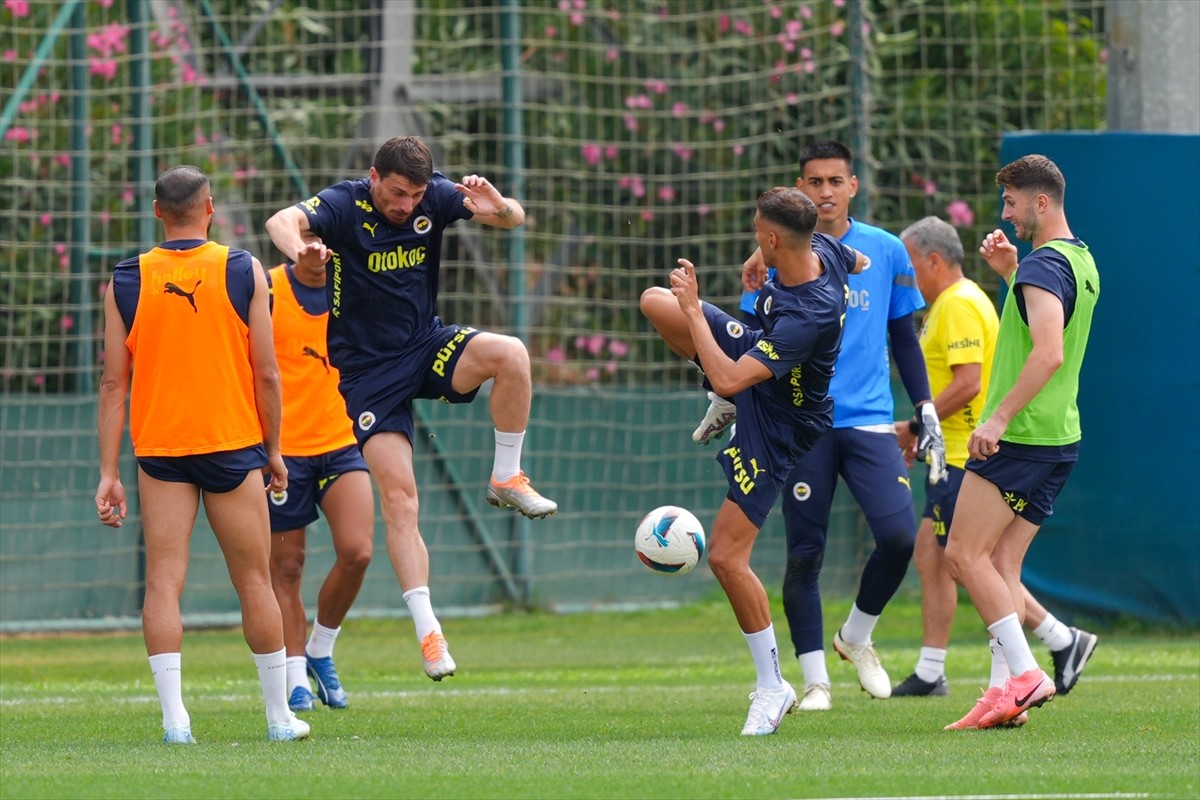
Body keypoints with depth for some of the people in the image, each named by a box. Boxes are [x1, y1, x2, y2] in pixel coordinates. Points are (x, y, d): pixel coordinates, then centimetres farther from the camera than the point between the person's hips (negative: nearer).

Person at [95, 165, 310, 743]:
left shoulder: (126, 281, 0)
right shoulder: (243, 271, -3)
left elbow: (114, 382, -1)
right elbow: (266, 374, -1)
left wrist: (109, 472, 1)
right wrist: (272, 451, 10)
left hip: (159, 451, 1)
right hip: (232, 442, -1)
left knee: (163, 580, 0)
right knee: (254, 581, 8)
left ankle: (174, 717, -11)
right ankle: (280, 717, 15)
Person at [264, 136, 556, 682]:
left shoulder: (434, 197, -7)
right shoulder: (345, 206, -16)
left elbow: (514, 218, -9)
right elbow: (283, 221, -34)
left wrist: (498, 207, -34)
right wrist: (300, 248, -58)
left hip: (427, 347, 3)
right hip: (367, 368, -3)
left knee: (510, 354, -27)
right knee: (398, 494, -12)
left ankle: (507, 478, -8)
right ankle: (427, 630, -7)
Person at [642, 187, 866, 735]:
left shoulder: (808, 316, -42)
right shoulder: (821, 249, -18)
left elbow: (727, 380, -42)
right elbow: (861, 264, 10)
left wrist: (692, 308, -34)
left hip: (777, 428, -9)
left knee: (726, 556, -10)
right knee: (653, 302, 7)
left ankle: (772, 685, 5)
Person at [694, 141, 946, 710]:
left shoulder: (886, 252, 7)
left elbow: (903, 336, 14)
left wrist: (926, 411, 9)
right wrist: (726, 398, -4)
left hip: (869, 419, 1)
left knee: (899, 536, -14)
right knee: (805, 554, -3)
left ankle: (856, 636, 13)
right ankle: (815, 680, 8)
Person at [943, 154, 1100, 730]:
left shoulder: (1042, 265, -15)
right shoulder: (1081, 261, 16)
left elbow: (1049, 353, -27)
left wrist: (1000, 417, -27)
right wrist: (1009, 272, 22)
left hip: (1019, 438, -10)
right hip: (1060, 438, 10)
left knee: (965, 554, -8)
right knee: (1002, 565, 9)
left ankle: (1025, 674, -16)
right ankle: (1004, 692, 1)